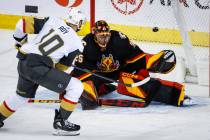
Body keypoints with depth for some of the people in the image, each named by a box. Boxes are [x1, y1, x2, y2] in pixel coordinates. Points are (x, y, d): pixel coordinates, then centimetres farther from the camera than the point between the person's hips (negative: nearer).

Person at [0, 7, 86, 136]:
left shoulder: (52, 20, 11)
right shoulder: (77, 44, 3)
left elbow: (23, 23, 9)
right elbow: (61, 66, 10)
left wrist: (21, 42, 26)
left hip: (23, 62, 7)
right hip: (38, 67, -7)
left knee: (23, 95, 34)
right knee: (76, 87, 1)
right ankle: (60, 122, 4)